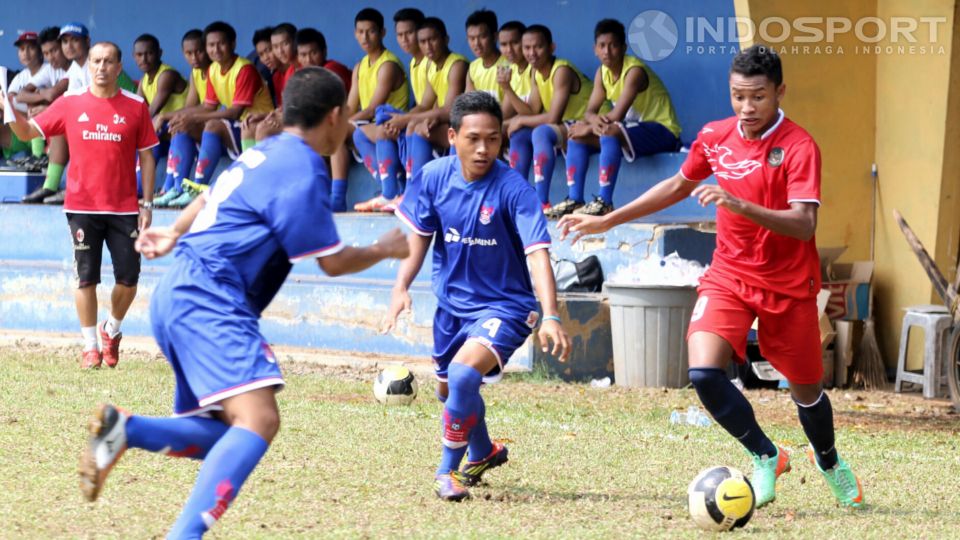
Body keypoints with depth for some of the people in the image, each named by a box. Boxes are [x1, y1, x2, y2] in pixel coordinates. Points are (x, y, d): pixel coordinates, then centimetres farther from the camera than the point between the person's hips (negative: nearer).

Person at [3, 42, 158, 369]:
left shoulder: (135, 106, 1)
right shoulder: (70, 103, 2)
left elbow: (146, 157, 6)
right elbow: (27, 132, 6)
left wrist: (147, 204, 1)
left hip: (124, 208, 0)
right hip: (82, 207, 0)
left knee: (128, 277, 1)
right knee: (86, 278, 2)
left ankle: (111, 330, 27)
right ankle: (90, 346, 12)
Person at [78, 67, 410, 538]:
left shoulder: (263, 154, 19)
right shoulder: (300, 171, -10)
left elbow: (210, 199, 37)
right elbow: (333, 262, -6)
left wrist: (174, 236, 54)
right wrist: (385, 250, 12)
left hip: (176, 296, 10)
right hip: (209, 302, -10)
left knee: (222, 434, 13)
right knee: (258, 419, -26)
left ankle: (122, 431, -5)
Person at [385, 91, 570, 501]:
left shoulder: (513, 189, -23)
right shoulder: (433, 177, -10)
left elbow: (537, 253, -28)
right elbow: (418, 235, 1)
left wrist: (551, 317, -40)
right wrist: (401, 287, -14)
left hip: (503, 305, -6)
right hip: (452, 302, 6)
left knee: (464, 375, -29)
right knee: (448, 390, 22)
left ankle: (449, 469, -8)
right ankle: (483, 453, 54)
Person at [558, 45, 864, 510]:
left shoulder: (799, 147, -18)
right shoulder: (714, 137, -1)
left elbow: (804, 224, -28)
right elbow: (680, 185, 18)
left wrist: (740, 205, -43)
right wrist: (608, 221, 18)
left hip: (788, 285, -3)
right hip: (729, 275, 3)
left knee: (805, 387, 10)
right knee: (704, 372, -20)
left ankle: (830, 463, 44)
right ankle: (766, 458, 3)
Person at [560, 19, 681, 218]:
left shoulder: (634, 71, -20)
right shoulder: (602, 73, 5)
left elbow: (617, 115, -27)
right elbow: (590, 111, -1)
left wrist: (588, 128, -17)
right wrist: (594, 120, -26)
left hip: (662, 131, -9)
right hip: (632, 128, 9)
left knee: (609, 133, -35)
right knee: (577, 137, -3)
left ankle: (604, 202, -37)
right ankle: (575, 199, -10)